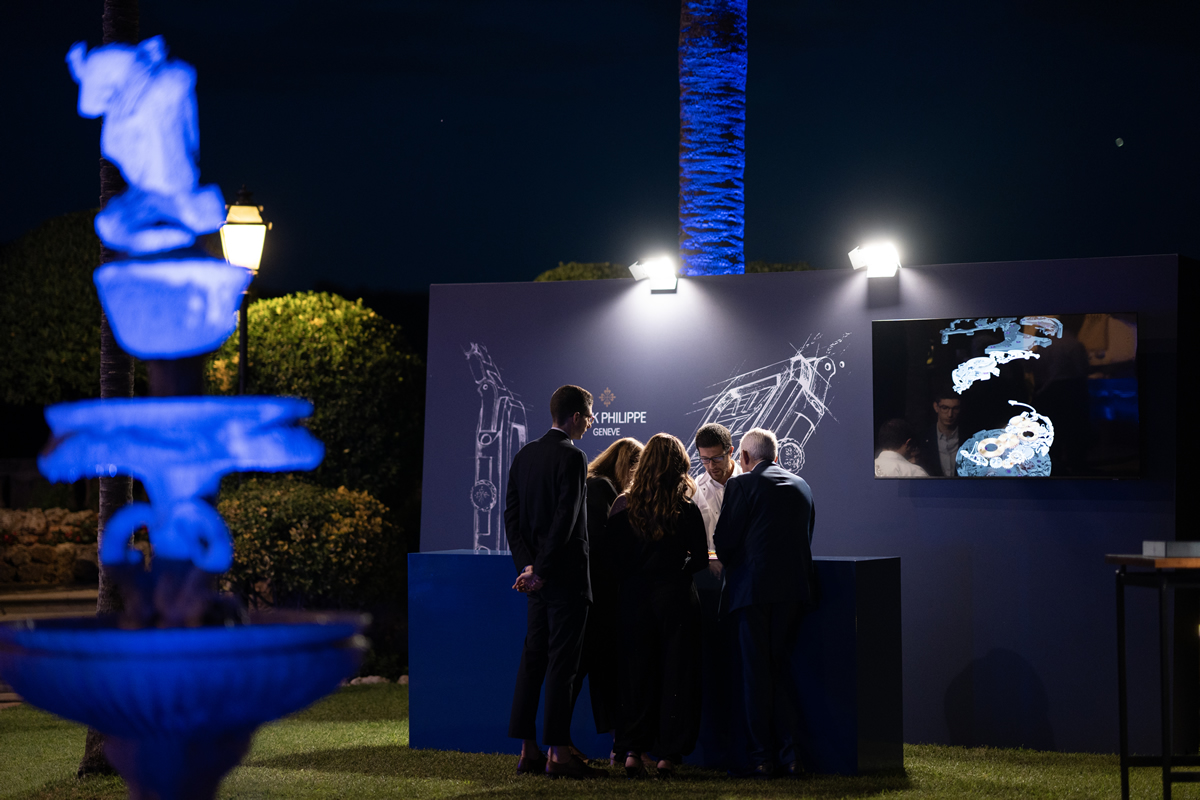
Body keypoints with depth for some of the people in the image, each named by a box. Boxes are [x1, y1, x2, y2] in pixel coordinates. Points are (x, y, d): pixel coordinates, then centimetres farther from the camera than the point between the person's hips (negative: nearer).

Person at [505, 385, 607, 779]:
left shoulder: (524, 456, 11)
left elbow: (511, 516, 7)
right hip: (566, 577, -8)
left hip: (538, 574, 8)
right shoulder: (572, 458, -13)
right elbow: (565, 520, -19)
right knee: (562, 664, -5)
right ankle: (558, 753, -4)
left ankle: (528, 750, 11)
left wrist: (527, 565, -1)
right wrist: (541, 572, -14)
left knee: (533, 658, 10)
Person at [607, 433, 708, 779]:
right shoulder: (687, 510, -8)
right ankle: (668, 754, 4)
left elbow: (615, 555, 1)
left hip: (635, 597, 2)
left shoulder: (623, 506, -3)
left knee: (636, 674, 9)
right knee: (675, 674, 5)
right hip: (675, 598, -2)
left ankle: (632, 752, 6)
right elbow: (700, 559, -2)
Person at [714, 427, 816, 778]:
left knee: (756, 671, -1)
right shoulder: (801, 486, 14)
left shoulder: (741, 484, -3)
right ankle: (790, 752, 7)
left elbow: (724, 539, -5)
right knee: (781, 667, 13)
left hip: (752, 587, -5)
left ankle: (760, 756, -1)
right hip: (794, 587, 5)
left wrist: (730, 564, 15)